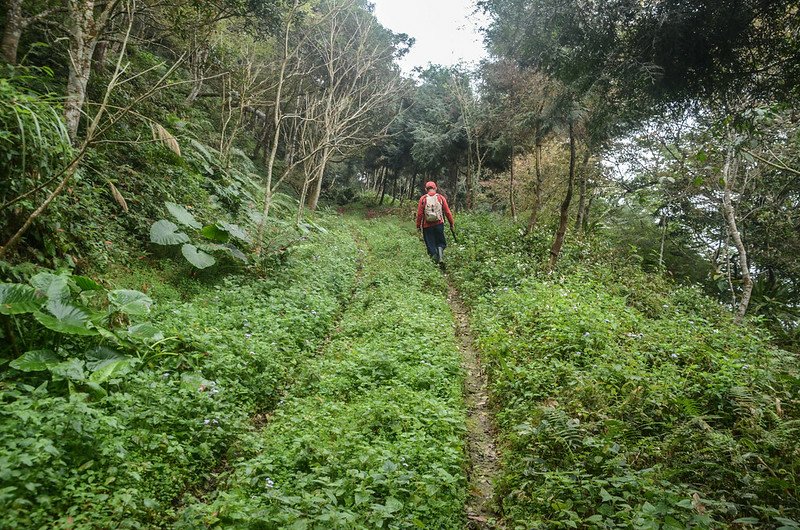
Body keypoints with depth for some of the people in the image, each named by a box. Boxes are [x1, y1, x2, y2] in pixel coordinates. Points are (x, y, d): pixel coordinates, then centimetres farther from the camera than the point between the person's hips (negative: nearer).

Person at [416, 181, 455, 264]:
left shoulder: (423, 199, -2)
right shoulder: (441, 197, 1)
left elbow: (419, 213, -3)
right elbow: (447, 212, 1)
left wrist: (418, 226, 5)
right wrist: (452, 224, 9)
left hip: (427, 226, -1)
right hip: (439, 224, 1)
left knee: (430, 244, 9)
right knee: (440, 242, 12)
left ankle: (435, 259, 8)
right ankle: (440, 257, -10)